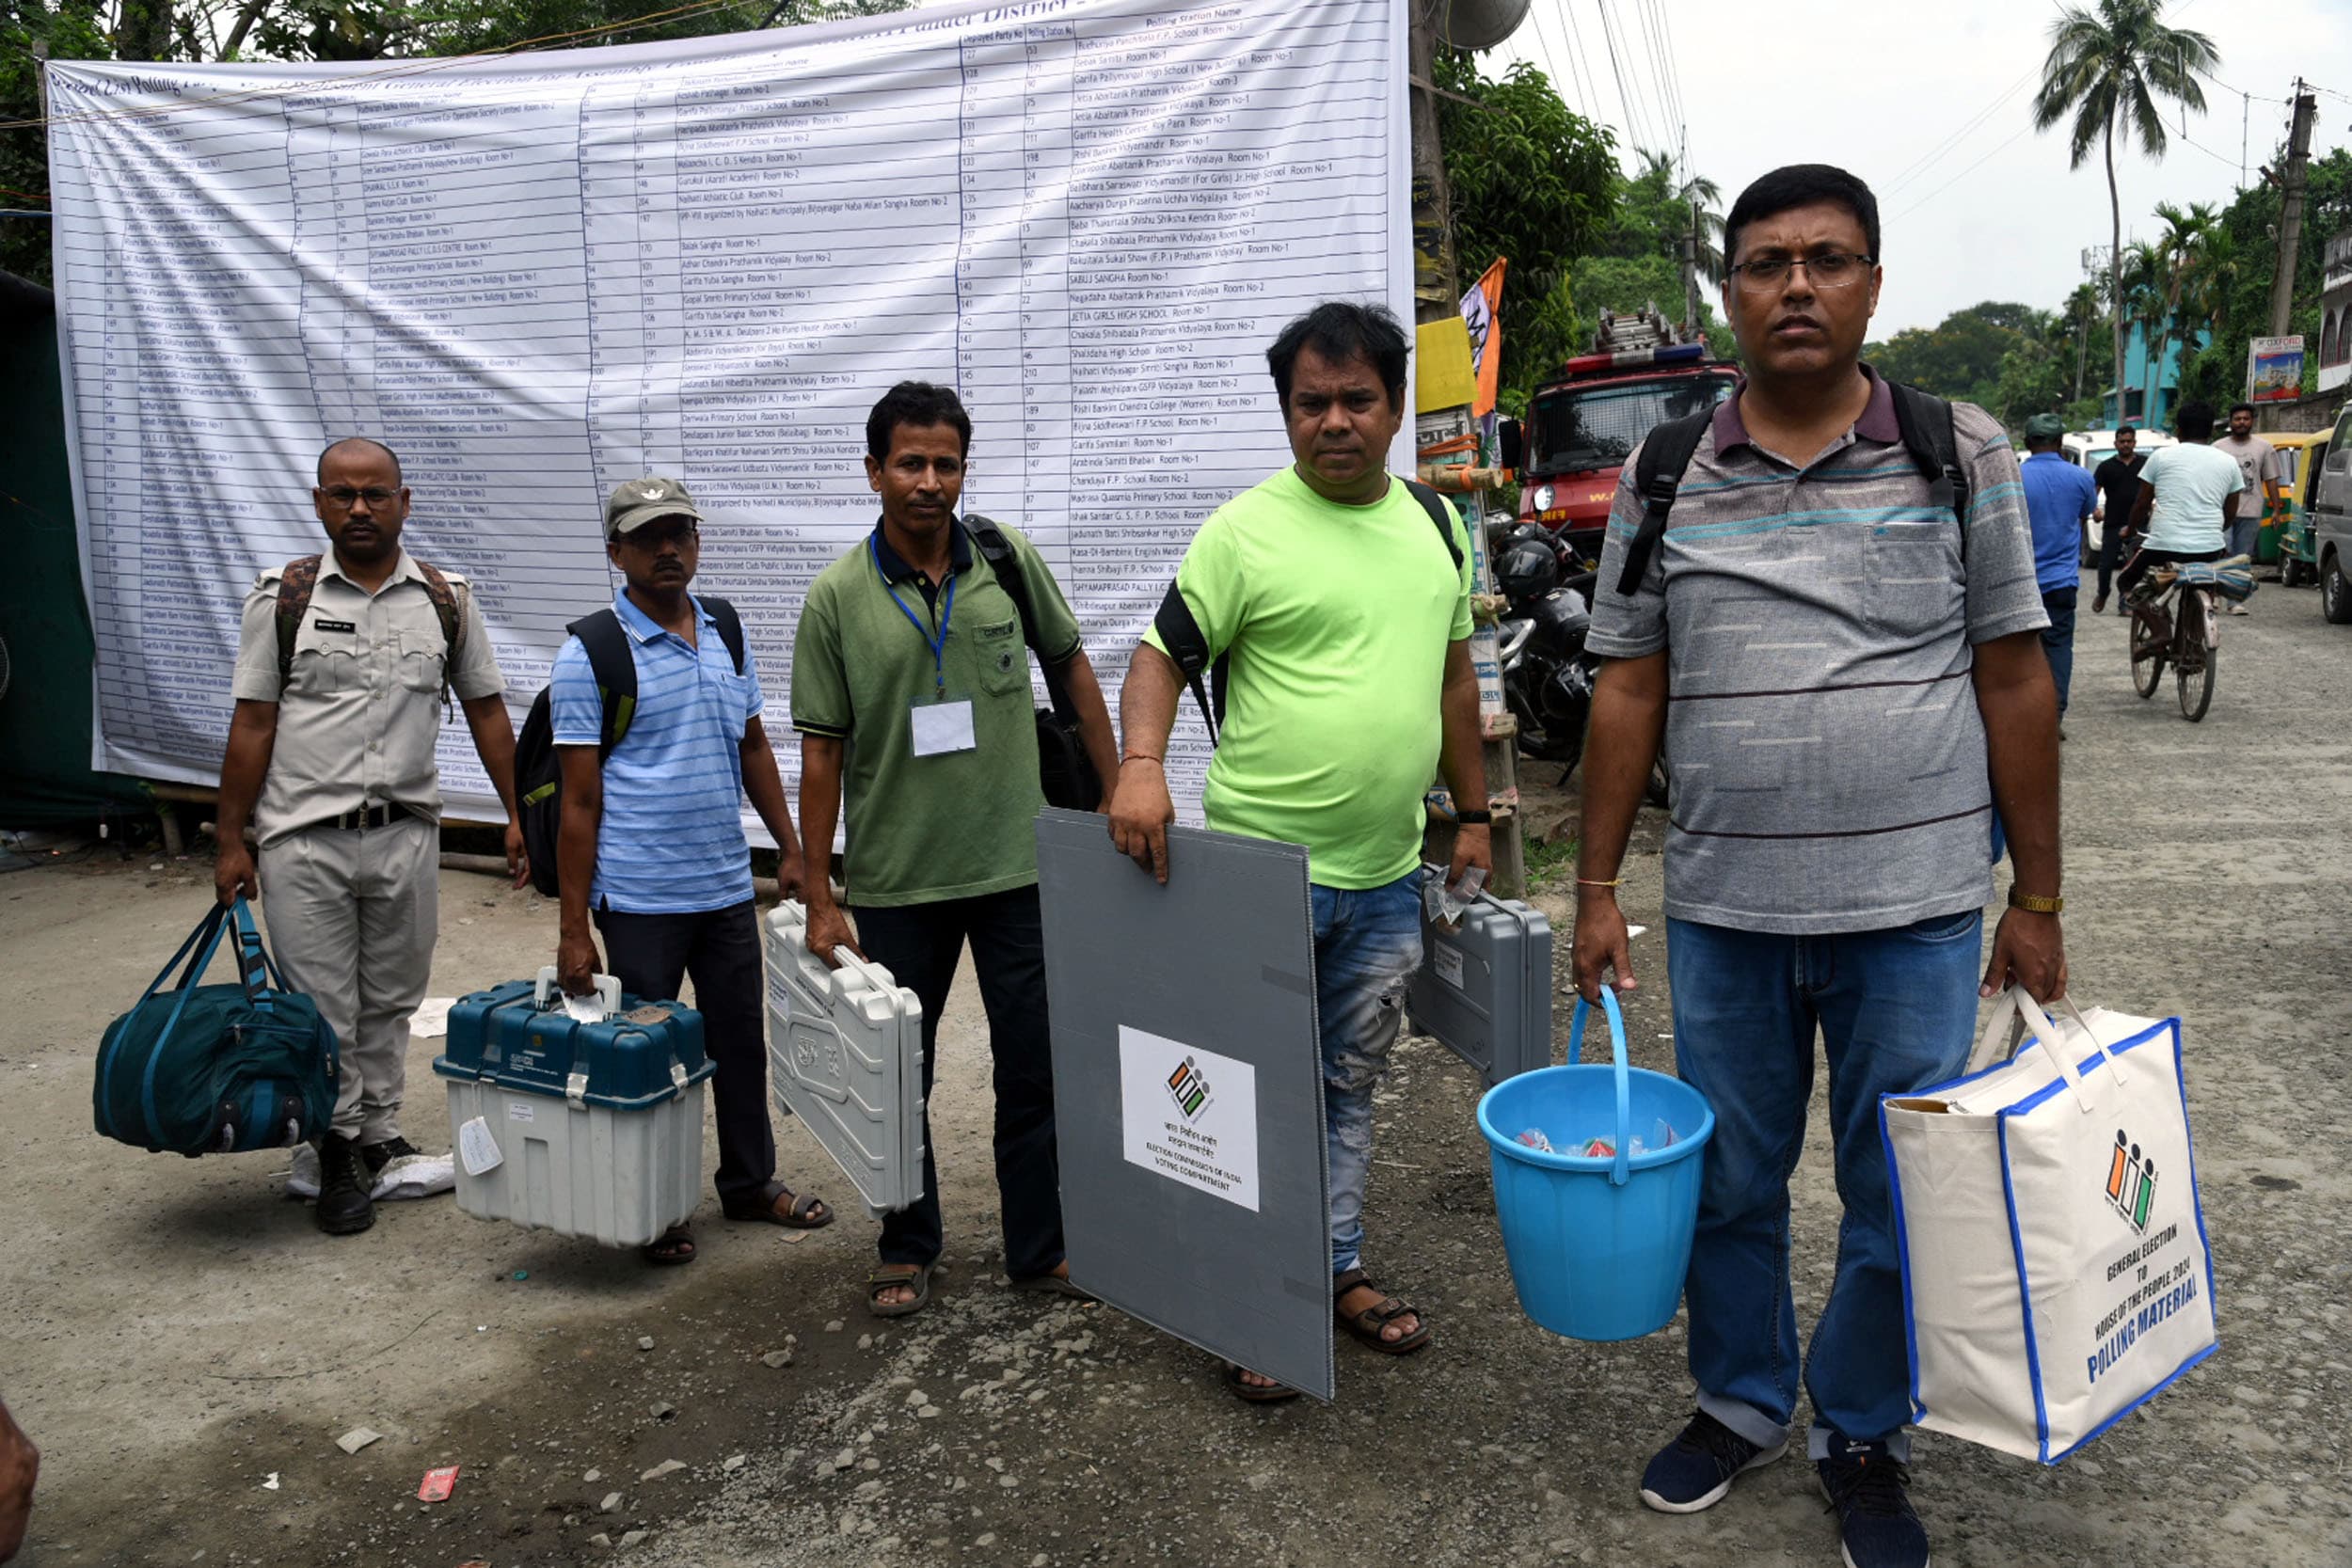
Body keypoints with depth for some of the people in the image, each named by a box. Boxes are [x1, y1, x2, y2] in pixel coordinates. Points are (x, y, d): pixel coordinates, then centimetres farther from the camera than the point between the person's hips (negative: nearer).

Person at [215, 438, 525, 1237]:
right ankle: (337, 1159, 19)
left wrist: (519, 814, 3)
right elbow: (252, 725, -2)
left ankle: (379, 1137, 28)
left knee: (389, 1002, 13)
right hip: (304, 840, -2)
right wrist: (230, 842, -3)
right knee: (322, 1012, 5)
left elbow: (486, 711, 7)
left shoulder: (447, 600, 3)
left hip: (406, 833, 2)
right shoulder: (283, 598, -2)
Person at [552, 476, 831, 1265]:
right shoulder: (589, 655, -10)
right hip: (640, 899, -5)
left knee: (740, 1042, 16)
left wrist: (791, 849, 13)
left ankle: (749, 1181, 34)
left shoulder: (726, 633, 7)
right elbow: (580, 800, -11)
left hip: (728, 887, 5)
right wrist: (572, 928, -11)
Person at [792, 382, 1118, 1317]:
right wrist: (819, 899, -3)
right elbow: (822, 749, -3)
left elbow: (1071, 668, 9)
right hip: (896, 879, -1)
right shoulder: (838, 597, -6)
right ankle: (907, 1248, 32)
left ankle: (1040, 1248, 26)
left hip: (1016, 863, 1)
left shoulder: (1009, 559, -2)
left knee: (1033, 1067, 9)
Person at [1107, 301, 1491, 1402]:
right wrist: (1141, 765, -28)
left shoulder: (1436, 527, 10)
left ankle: (1337, 1272, 33)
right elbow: (1161, 655, -10)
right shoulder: (1245, 531, -8)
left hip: (1386, 876, 5)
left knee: (1350, 1087, 17)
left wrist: (1472, 815, 17)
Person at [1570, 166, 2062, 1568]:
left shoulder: (1964, 452, 1)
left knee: (1901, 1205, 11)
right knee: (1729, 1186, 15)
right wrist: (1598, 890, 2)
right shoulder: (1665, 481, 3)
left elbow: (2014, 681, 2)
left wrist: (2038, 901, 1)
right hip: (1722, 912, 1)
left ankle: (1865, 1437, 33)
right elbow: (1629, 692, 5)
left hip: (1916, 913, -1)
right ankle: (1743, 1405, 37)